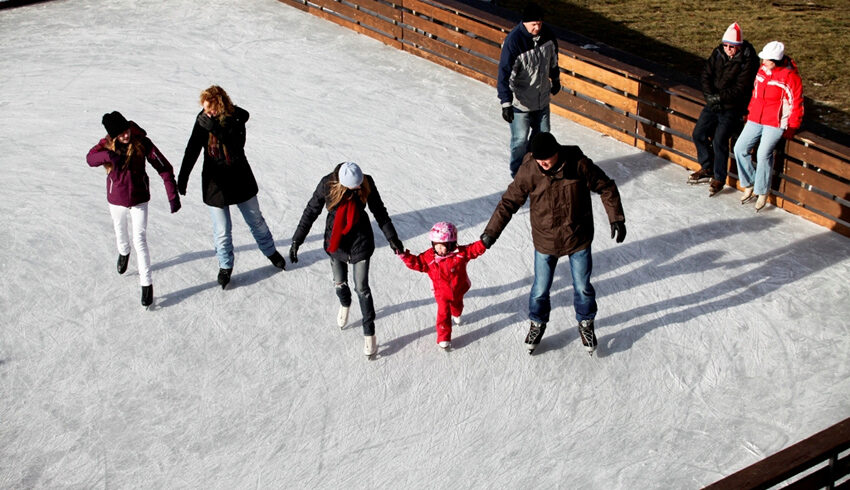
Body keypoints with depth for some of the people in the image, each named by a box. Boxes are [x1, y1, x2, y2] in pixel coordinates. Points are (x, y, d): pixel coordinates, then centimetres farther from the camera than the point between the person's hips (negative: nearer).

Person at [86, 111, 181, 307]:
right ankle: (124, 252, 59)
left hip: (139, 199, -3)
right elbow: (90, 158, -28)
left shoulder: (142, 142, -18)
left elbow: (164, 167, -18)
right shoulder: (107, 143, -13)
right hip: (116, 199, 3)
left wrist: (173, 196, -23)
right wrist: (109, 155, -49)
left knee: (140, 240, -8)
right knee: (121, 233, 23)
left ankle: (146, 285, -2)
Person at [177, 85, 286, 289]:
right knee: (222, 230, 3)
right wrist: (182, 177, -6)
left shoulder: (237, 118, -17)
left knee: (256, 221, 17)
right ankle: (225, 267, 24)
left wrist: (217, 129, -37)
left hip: (240, 179, 0)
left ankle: (270, 252, 40)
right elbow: (192, 150, -5)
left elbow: (237, 147, -29)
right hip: (215, 182, 0)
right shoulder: (202, 120, -11)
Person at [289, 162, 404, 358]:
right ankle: (345, 305, 54)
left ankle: (369, 334, 10)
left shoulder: (367, 183, -19)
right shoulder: (327, 184, -20)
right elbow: (311, 211, -8)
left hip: (360, 240, -1)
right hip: (336, 240, 1)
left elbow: (379, 211, -3)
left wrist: (392, 238, 1)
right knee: (339, 282, 17)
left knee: (362, 288, -1)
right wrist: (296, 241, -6)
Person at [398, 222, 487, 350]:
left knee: (457, 305, 32)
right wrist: (405, 256, -29)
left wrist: (484, 242, -40)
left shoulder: (460, 253, -23)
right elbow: (417, 263, -16)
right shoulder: (429, 257, -21)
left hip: (458, 290, 2)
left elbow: (475, 249, -23)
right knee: (443, 313, -7)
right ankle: (443, 338, 5)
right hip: (441, 292, -2)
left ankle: (456, 315, 68)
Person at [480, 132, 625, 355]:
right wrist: (491, 232, -8)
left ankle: (586, 324, 39)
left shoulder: (578, 164, -19)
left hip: (578, 238, 0)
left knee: (583, 287, 13)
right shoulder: (529, 171, -18)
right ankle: (537, 323, 39)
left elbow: (606, 187, -6)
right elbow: (509, 202, -8)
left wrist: (616, 219, -7)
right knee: (540, 289, 10)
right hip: (545, 241, 0)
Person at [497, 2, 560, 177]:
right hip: (520, 102, -6)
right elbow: (504, 73, -25)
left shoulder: (547, 34, -7)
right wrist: (506, 102, -29)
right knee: (520, 140, 4)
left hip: (542, 99, 6)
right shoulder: (514, 40, -25)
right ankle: (518, 175, 24)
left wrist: (555, 80, 27)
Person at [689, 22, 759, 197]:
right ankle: (707, 169, 20)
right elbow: (706, 74, 2)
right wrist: (709, 94, -12)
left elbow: (740, 89, -20)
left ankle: (719, 178, -2)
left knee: (719, 139, -18)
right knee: (698, 133, 0)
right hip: (714, 104, 6)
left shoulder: (748, 61, -17)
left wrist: (720, 97, -24)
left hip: (733, 107, -6)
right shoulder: (718, 53, 1)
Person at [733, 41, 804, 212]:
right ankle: (749, 185, 9)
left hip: (776, 123, -6)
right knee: (740, 148, -7)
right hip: (755, 120, 7)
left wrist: (791, 127, -7)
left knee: (763, 154, -22)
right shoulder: (762, 71, 7)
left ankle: (762, 192, -6)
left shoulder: (790, 76, -11)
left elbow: (796, 104, -6)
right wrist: (750, 111, 18)